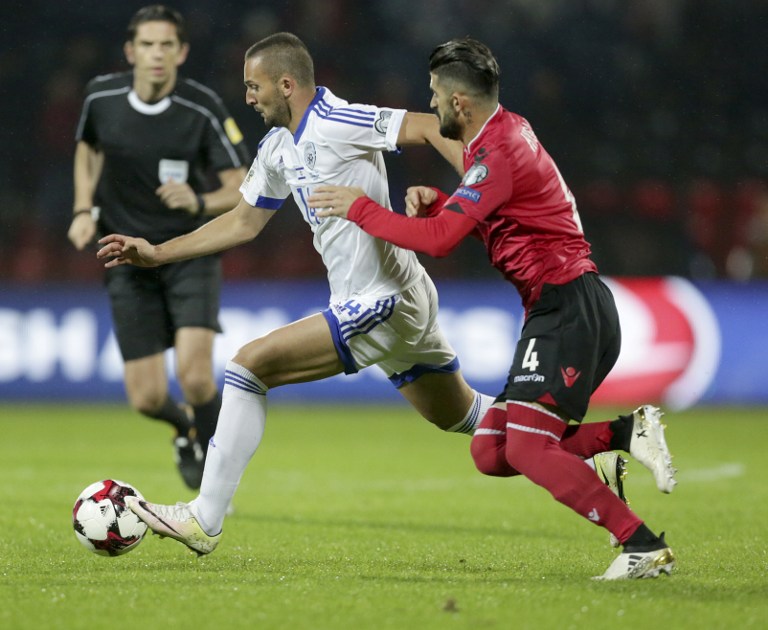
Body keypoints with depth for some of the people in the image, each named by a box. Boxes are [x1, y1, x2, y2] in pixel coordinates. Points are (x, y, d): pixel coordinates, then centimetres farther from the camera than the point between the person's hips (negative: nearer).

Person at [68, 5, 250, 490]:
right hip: (128, 260, 2)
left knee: (194, 374, -22)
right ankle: (186, 427, 35)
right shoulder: (102, 97, -4)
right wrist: (85, 210, 4)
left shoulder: (204, 109, -13)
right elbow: (88, 150, 18)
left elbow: (240, 191, -11)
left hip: (191, 254, -2)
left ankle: (210, 450, 9)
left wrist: (199, 202, -30)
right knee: (147, 397, -3)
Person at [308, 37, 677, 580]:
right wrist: (434, 201, 7)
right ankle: (627, 432, 1)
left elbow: (439, 239, -22)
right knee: (491, 452, 4)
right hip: (556, 313, 10)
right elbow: (466, 220, 28)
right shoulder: (507, 131, 16)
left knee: (527, 450, -18)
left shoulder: (500, 150, -16)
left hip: (569, 308, -10)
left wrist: (359, 207, -11)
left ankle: (645, 547, -15)